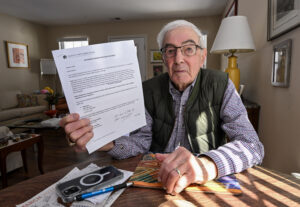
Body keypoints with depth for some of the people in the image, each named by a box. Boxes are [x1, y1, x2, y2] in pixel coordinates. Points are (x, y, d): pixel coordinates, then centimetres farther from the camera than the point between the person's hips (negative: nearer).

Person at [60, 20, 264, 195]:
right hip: (156, 177, 2)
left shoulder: (220, 85, -8)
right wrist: (105, 142, -25)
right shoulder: (150, 90, -1)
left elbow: (252, 145, -17)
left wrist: (207, 165, -37)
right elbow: (141, 141, -3)